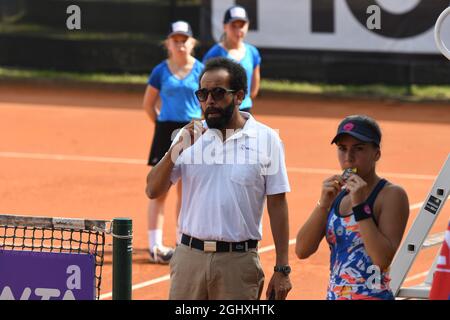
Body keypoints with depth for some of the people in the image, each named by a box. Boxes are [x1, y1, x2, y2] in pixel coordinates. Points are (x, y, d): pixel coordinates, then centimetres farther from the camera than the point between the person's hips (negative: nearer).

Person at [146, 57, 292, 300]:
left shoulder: (266, 140, 1)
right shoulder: (189, 136, 8)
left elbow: (277, 205, 0)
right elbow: (153, 191, 5)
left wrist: (282, 270, -4)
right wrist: (175, 152, -11)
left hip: (239, 262, -2)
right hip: (190, 257, 2)